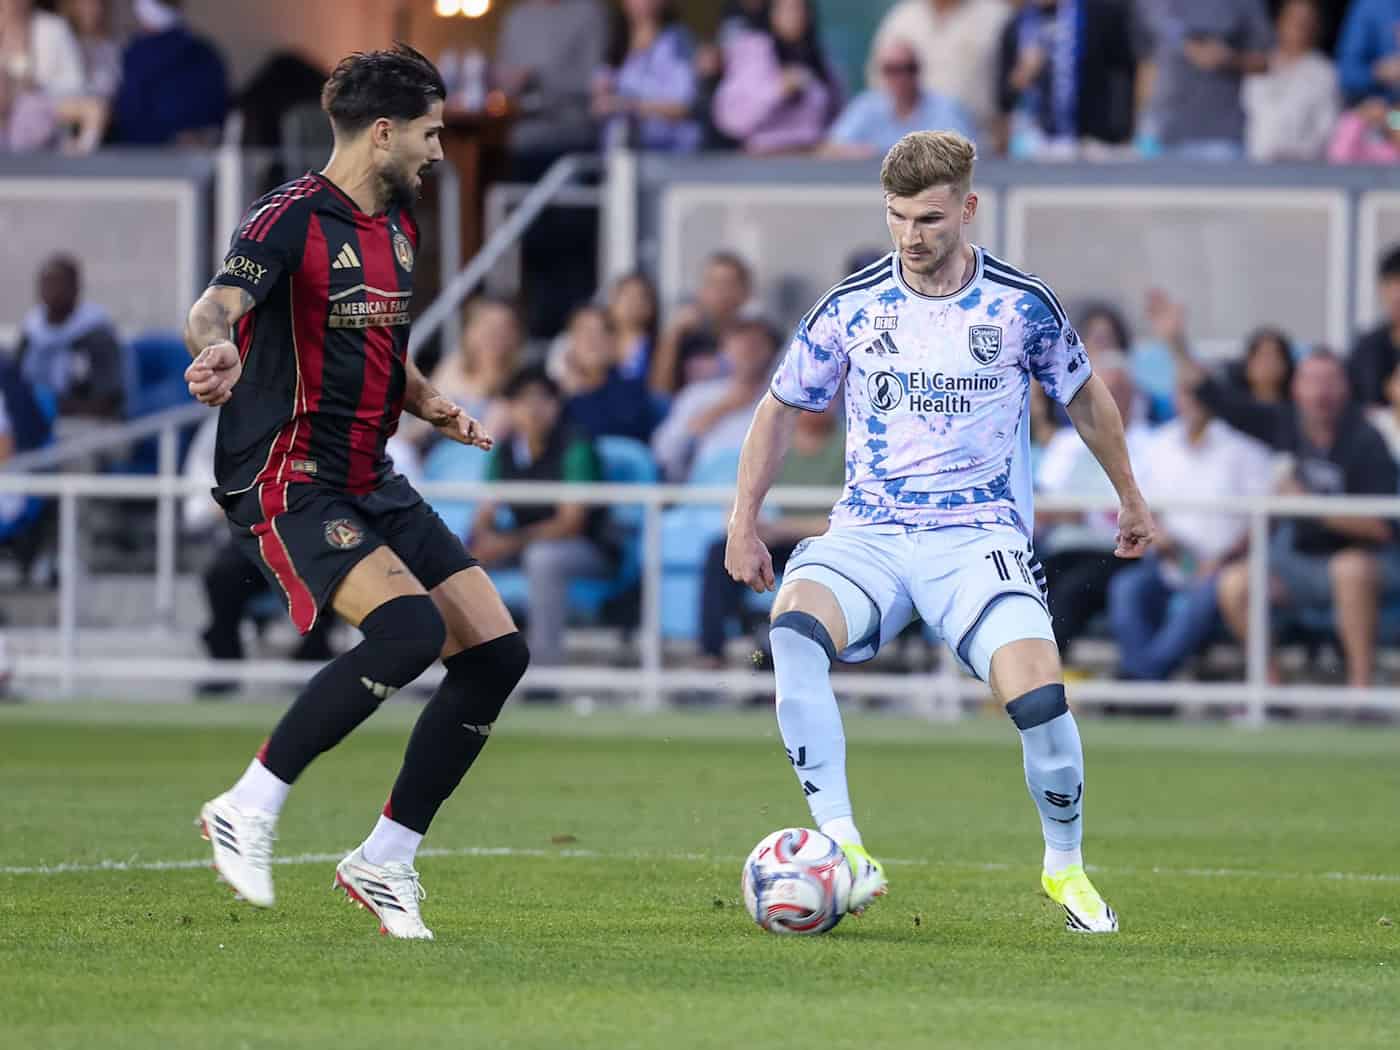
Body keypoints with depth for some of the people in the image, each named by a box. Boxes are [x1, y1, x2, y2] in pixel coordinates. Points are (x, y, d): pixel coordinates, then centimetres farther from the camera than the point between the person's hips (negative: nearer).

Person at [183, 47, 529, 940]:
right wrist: (220, 350, -54)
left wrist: (434, 406, 11)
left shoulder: (398, 224, 14)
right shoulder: (292, 220, -13)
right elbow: (216, 307, -31)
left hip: (373, 487, 9)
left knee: (497, 651, 0)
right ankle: (250, 808, -15)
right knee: (412, 627, -28)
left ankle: (385, 861, 8)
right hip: (288, 487, -9)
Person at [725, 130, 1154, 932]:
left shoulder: (1022, 306, -1)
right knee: (794, 629, -32)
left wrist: (1130, 498, 26)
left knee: (1039, 696, -25)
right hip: (867, 535, 1)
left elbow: (1085, 395, 17)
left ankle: (1066, 866, 4)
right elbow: (783, 407, 14)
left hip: (979, 535, -1)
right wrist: (744, 522, 11)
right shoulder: (853, 306, 1)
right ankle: (845, 851, -34)